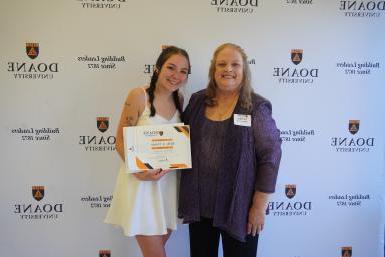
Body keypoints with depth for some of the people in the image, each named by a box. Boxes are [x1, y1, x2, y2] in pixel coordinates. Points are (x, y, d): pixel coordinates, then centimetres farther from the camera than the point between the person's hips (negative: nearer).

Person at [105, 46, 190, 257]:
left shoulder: (179, 100, 5)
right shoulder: (138, 96, -12)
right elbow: (120, 142, -11)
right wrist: (138, 171, -24)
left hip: (168, 181, 5)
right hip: (140, 181, -5)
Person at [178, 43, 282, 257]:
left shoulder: (256, 107, -8)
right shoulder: (197, 101, 4)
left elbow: (270, 156, -10)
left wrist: (259, 207, -11)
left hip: (238, 206, -4)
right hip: (199, 203, 4)